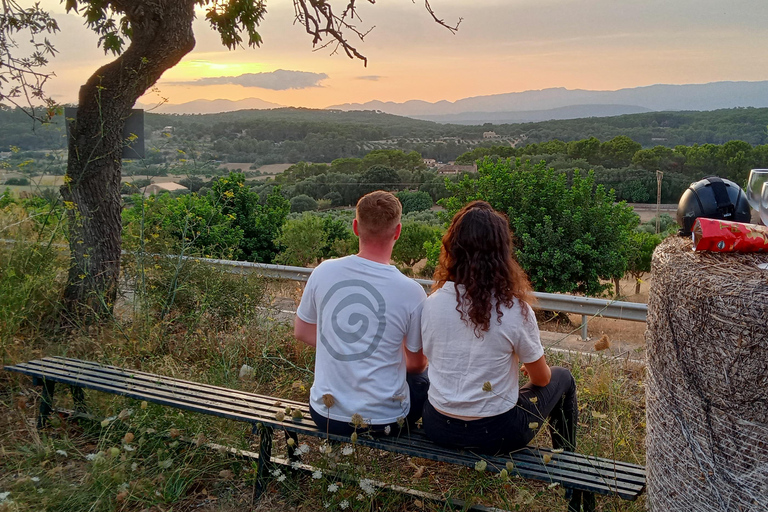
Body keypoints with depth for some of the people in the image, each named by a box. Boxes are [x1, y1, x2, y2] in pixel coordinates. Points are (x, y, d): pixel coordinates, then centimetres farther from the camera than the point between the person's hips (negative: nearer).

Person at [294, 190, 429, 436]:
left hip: (326, 415, 4)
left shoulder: (323, 272, -10)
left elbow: (301, 332, 6)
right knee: (427, 378, 26)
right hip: (383, 420, -3)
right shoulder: (411, 292, -18)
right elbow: (415, 364, -3)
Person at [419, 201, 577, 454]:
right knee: (562, 378, 21)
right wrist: (529, 368, 19)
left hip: (438, 427, 4)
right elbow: (541, 378, -4)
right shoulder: (516, 310, -20)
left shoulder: (432, 303, -10)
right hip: (495, 435, -3)